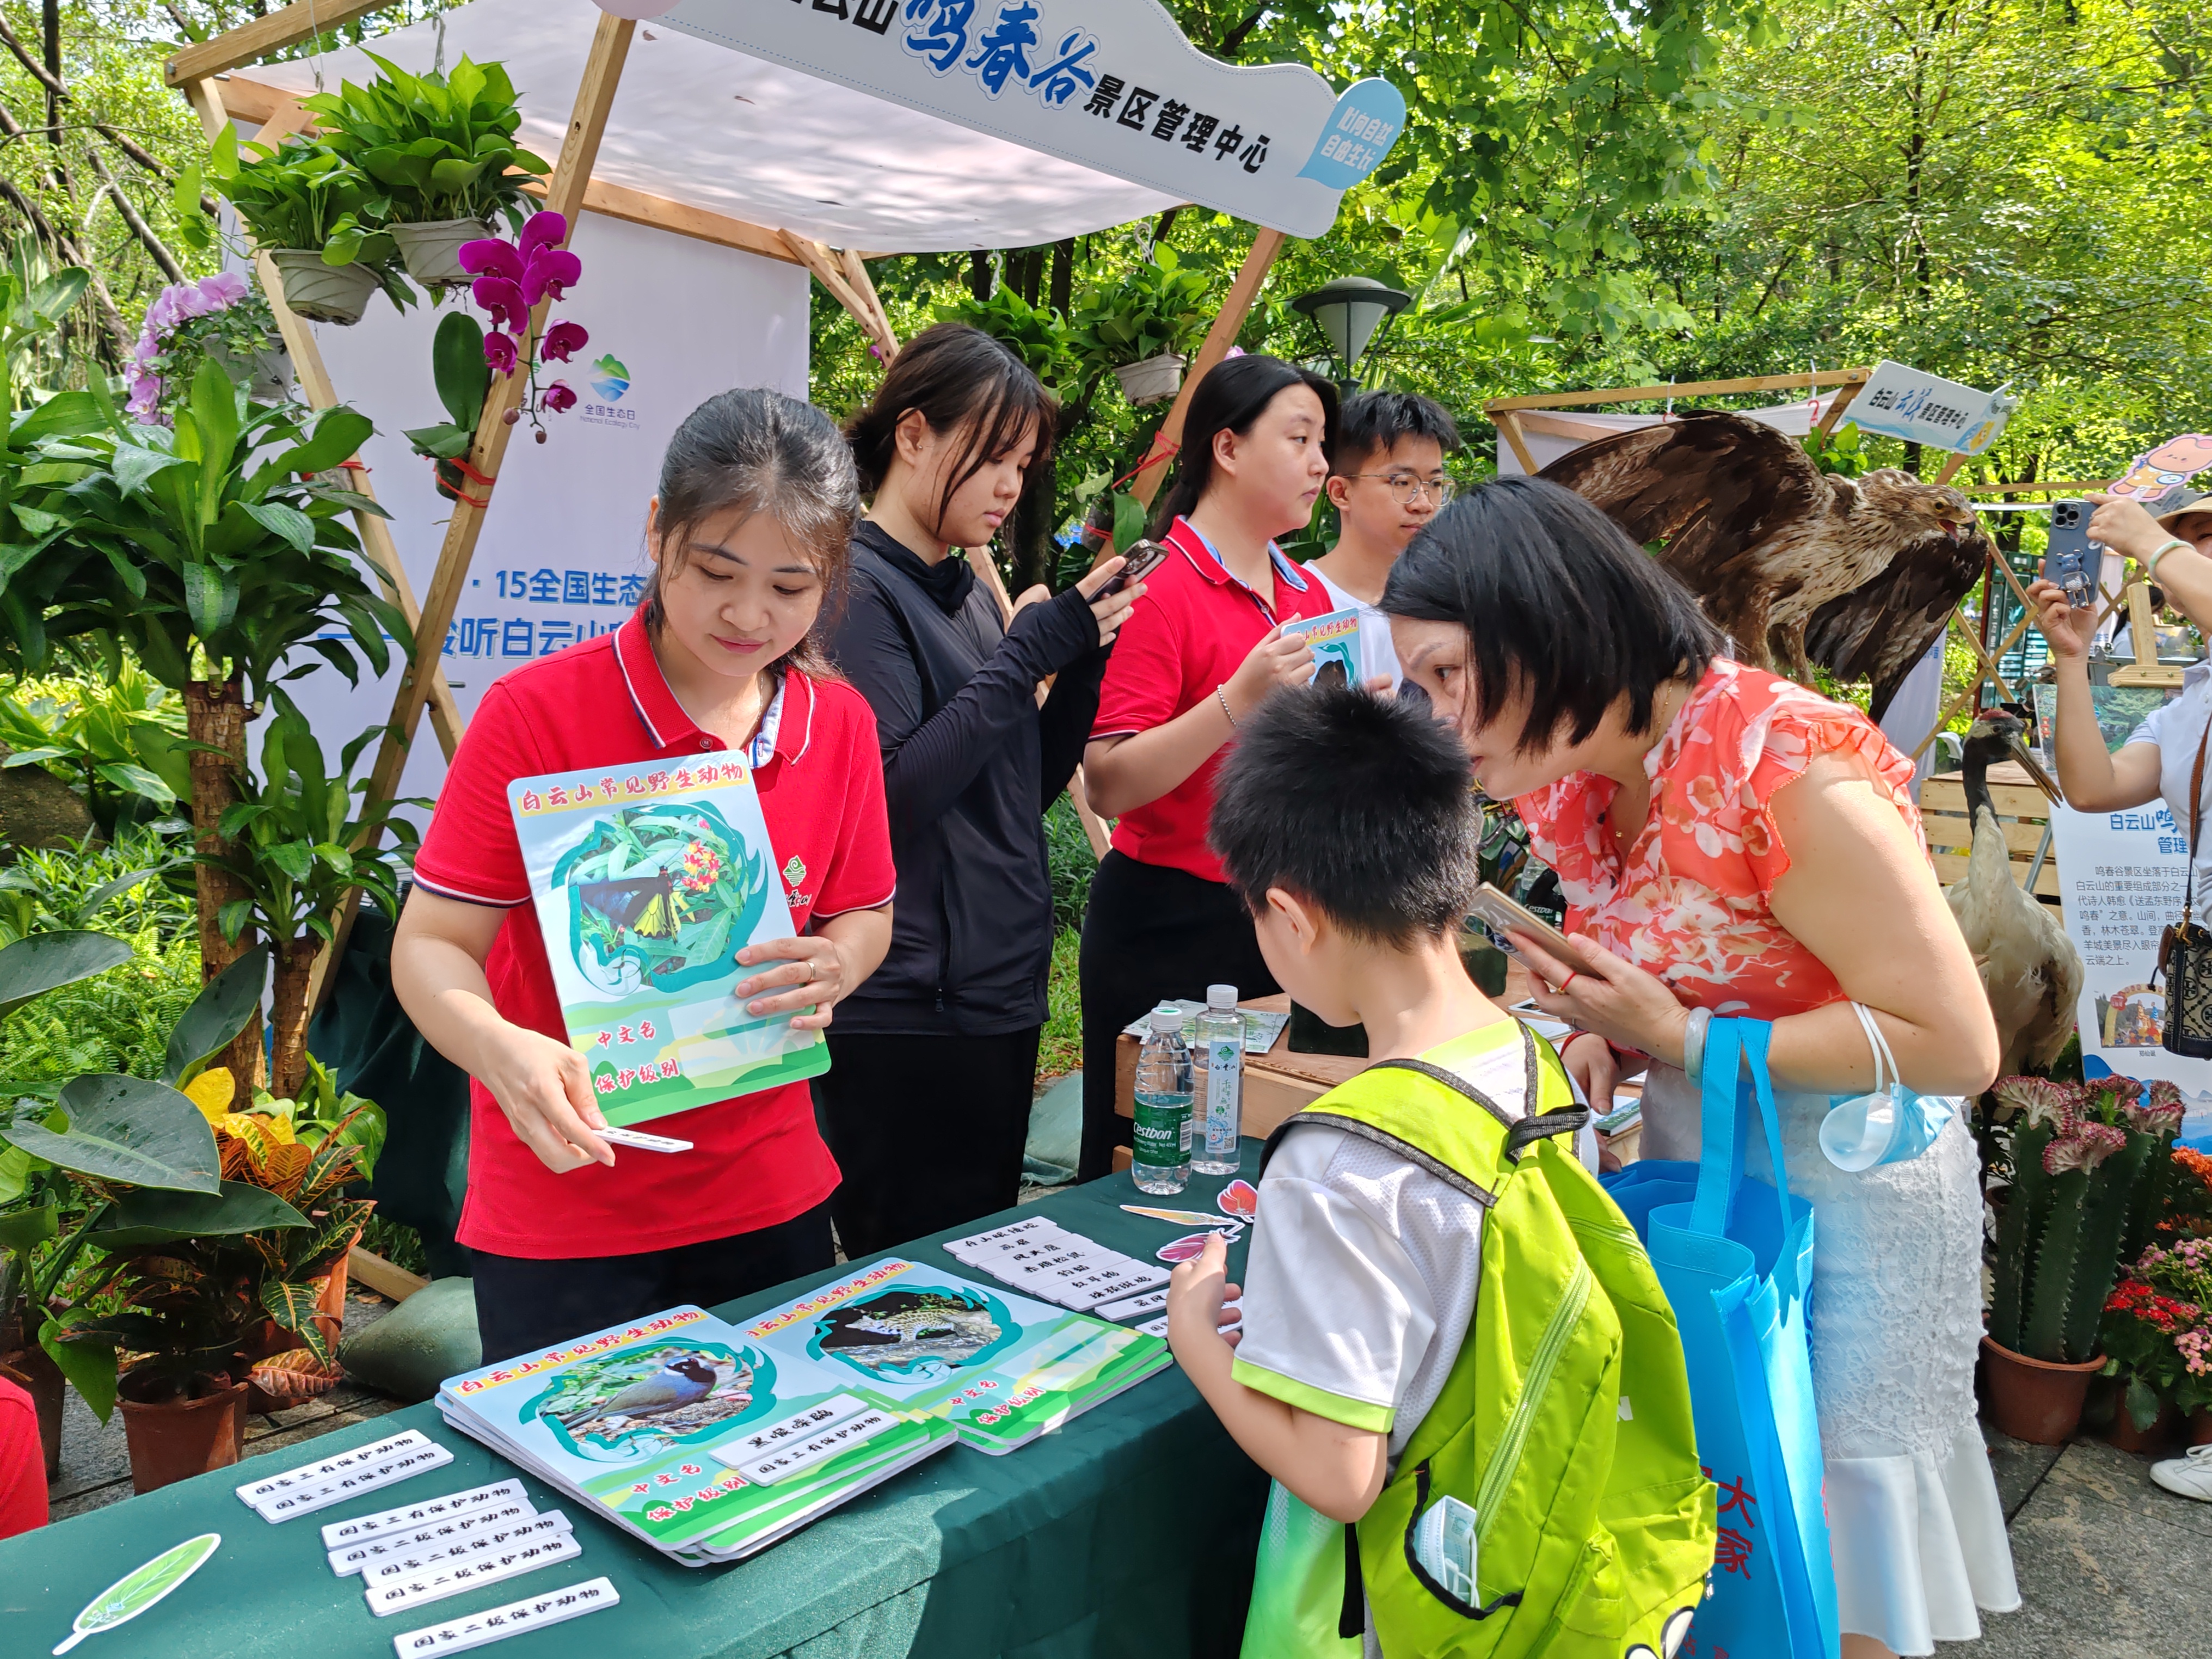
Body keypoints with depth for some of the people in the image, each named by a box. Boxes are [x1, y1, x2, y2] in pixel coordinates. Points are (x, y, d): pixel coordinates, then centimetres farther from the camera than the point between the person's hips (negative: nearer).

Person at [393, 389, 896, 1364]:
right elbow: (431, 946, -12)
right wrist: (503, 1052, -32)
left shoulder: (841, 725, -1)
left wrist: (838, 964, -11)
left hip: (772, 1200, 4)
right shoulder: (538, 712, -14)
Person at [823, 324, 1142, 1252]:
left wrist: (1083, 653, 2)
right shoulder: (860, 588, -11)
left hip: (997, 994, 9)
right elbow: (885, 800, -22)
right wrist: (1025, 656, -19)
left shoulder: (968, 591, 13)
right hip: (906, 1012, -9)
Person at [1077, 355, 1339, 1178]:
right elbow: (1108, 785, -18)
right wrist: (1239, 699, -26)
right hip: (1170, 922, -7)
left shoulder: (1309, 596, 10)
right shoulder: (1162, 591, -11)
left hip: (1282, 922, 7)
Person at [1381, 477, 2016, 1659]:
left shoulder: (1783, 765, -26)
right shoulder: (1576, 776, -2)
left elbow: (1956, 1044, -22)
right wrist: (1600, 1043, -10)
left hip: (1844, 1195, -6)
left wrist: (1678, 1039, -24)